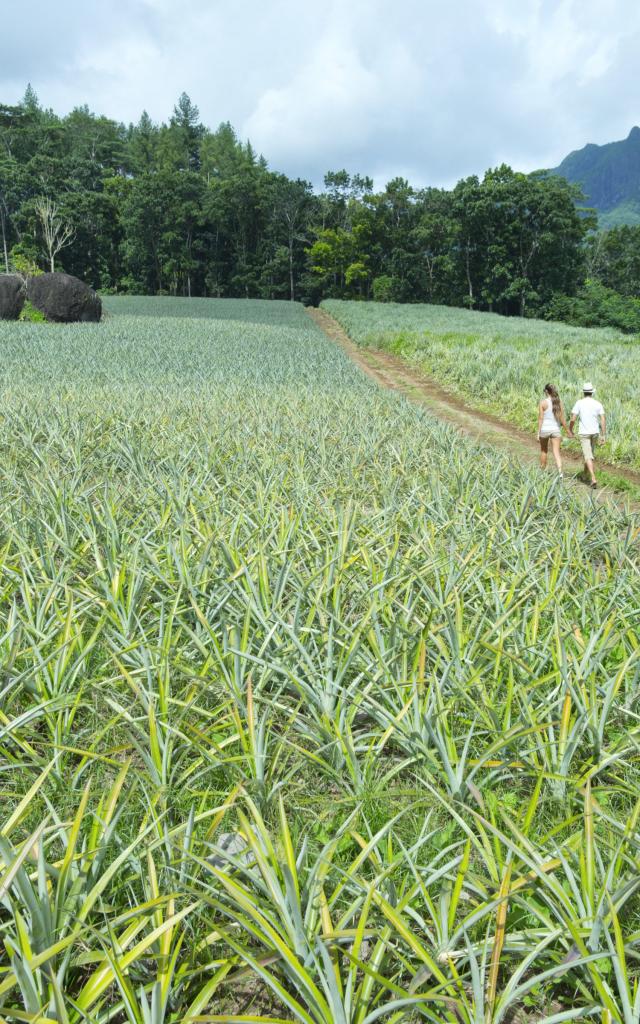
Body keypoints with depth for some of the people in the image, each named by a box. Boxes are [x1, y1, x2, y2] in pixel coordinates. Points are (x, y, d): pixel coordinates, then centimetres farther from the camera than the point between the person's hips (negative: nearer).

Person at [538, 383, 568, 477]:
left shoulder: (543, 402, -9)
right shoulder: (559, 402, 1)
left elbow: (540, 418, -11)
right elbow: (562, 419, 2)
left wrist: (538, 432, -8)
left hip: (545, 429, -2)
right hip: (556, 430, 2)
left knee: (544, 450, 20)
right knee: (556, 453, -1)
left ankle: (543, 471, 34)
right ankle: (560, 472, -22)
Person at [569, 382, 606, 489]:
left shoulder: (579, 403, -9)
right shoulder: (598, 404, -1)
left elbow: (573, 419, -12)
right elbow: (603, 420, -5)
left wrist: (570, 430, 5)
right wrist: (603, 435, -1)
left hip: (583, 433, -4)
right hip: (595, 432, 4)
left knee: (588, 456, -7)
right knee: (590, 453, 23)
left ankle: (593, 479, -20)